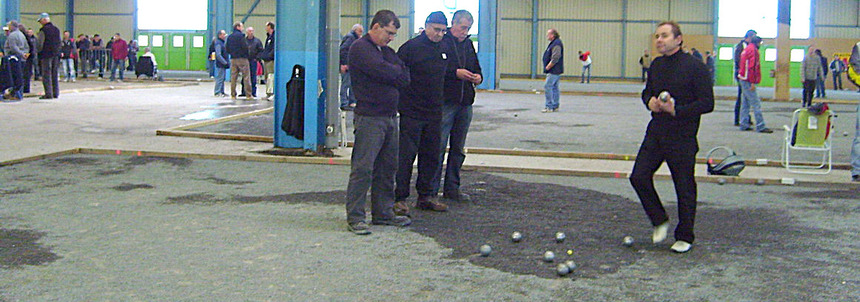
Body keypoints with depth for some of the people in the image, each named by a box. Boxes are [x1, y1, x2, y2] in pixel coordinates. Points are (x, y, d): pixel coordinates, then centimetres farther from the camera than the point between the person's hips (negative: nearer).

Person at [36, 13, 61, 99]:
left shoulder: (43, 30, -10)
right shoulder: (56, 29, 11)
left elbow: (40, 44, -10)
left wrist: (39, 51, 7)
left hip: (46, 55, -7)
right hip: (56, 55, 7)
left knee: (46, 74, -3)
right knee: (54, 74, 11)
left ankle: (48, 93, -6)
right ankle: (55, 93, 13)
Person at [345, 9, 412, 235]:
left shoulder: (386, 50, 19)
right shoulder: (360, 48, -7)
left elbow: (405, 78, 9)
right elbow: (382, 71, -20)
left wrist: (395, 74, -9)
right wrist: (397, 72, 0)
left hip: (390, 117, 9)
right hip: (369, 118, -9)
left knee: (387, 168, 12)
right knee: (363, 168, -8)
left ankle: (383, 212, 21)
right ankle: (355, 216, -3)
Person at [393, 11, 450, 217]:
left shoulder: (444, 49, 10)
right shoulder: (411, 47, -8)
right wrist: (399, 105, -12)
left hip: (434, 113, 6)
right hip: (412, 113, -6)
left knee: (431, 155, 11)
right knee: (406, 155, -5)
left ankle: (426, 196, 20)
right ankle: (400, 198, 0)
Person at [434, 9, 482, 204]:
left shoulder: (468, 44, 15)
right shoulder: (440, 43, -7)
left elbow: (476, 67, 24)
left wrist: (478, 77, 2)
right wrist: (456, 73, -19)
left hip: (465, 103, 7)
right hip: (444, 102, -7)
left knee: (458, 150, 12)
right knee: (438, 147, -5)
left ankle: (452, 189, 22)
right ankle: (431, 190, 1)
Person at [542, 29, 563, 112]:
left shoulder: (556, 44, -17)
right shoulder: (553, 43, 17)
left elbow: (555, 58, -24)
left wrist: (548, 67, -17)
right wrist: (548, 68, 17)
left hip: (554, 71, -11)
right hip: (554, 71, 11)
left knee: (548, 87, -11)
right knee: (554, 87, 12)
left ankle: (549, 107, -11)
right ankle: (555, 106, 16)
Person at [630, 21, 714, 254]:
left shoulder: (694, 66, -11)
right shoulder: (656, 65, 9)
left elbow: (707, 103, -13)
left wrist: (677, 109, -23)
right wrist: (649, 101, 0)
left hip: (682, 138, -6)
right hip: (655, 133, 6)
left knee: (685, 188, 4)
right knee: (639, 177, -2)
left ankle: (684, 237, 20)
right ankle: (660, 221, 20)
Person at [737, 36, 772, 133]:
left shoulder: (746, 49, 18)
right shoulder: (753, 50, -11)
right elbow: (751, 67, -18)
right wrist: (752, 82, -20)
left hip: (743, 80, 10)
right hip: (748, 81, -10)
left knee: (745, 103, 11)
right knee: (756, 104, -9)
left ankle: (744, 125, 12)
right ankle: (760, 126, -10)